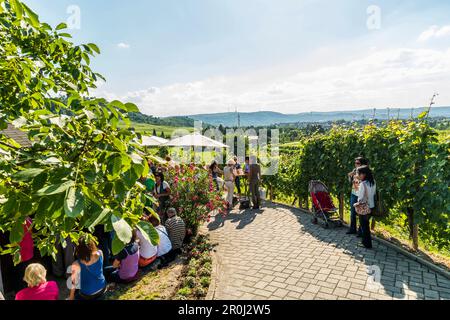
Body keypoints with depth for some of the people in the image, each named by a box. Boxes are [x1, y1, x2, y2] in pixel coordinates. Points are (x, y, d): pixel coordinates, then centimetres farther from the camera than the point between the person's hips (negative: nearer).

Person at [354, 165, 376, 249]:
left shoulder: (363, 184, -21)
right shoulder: (373, 182, 1)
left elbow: (361, 197, -19)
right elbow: (374, 194, 8)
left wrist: (357, 204, -4)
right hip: (371, 206, 7)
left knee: (364, 225, 6)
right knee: (366, 224, 20)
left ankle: (367, 244, 14)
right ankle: (365, 241, 30)